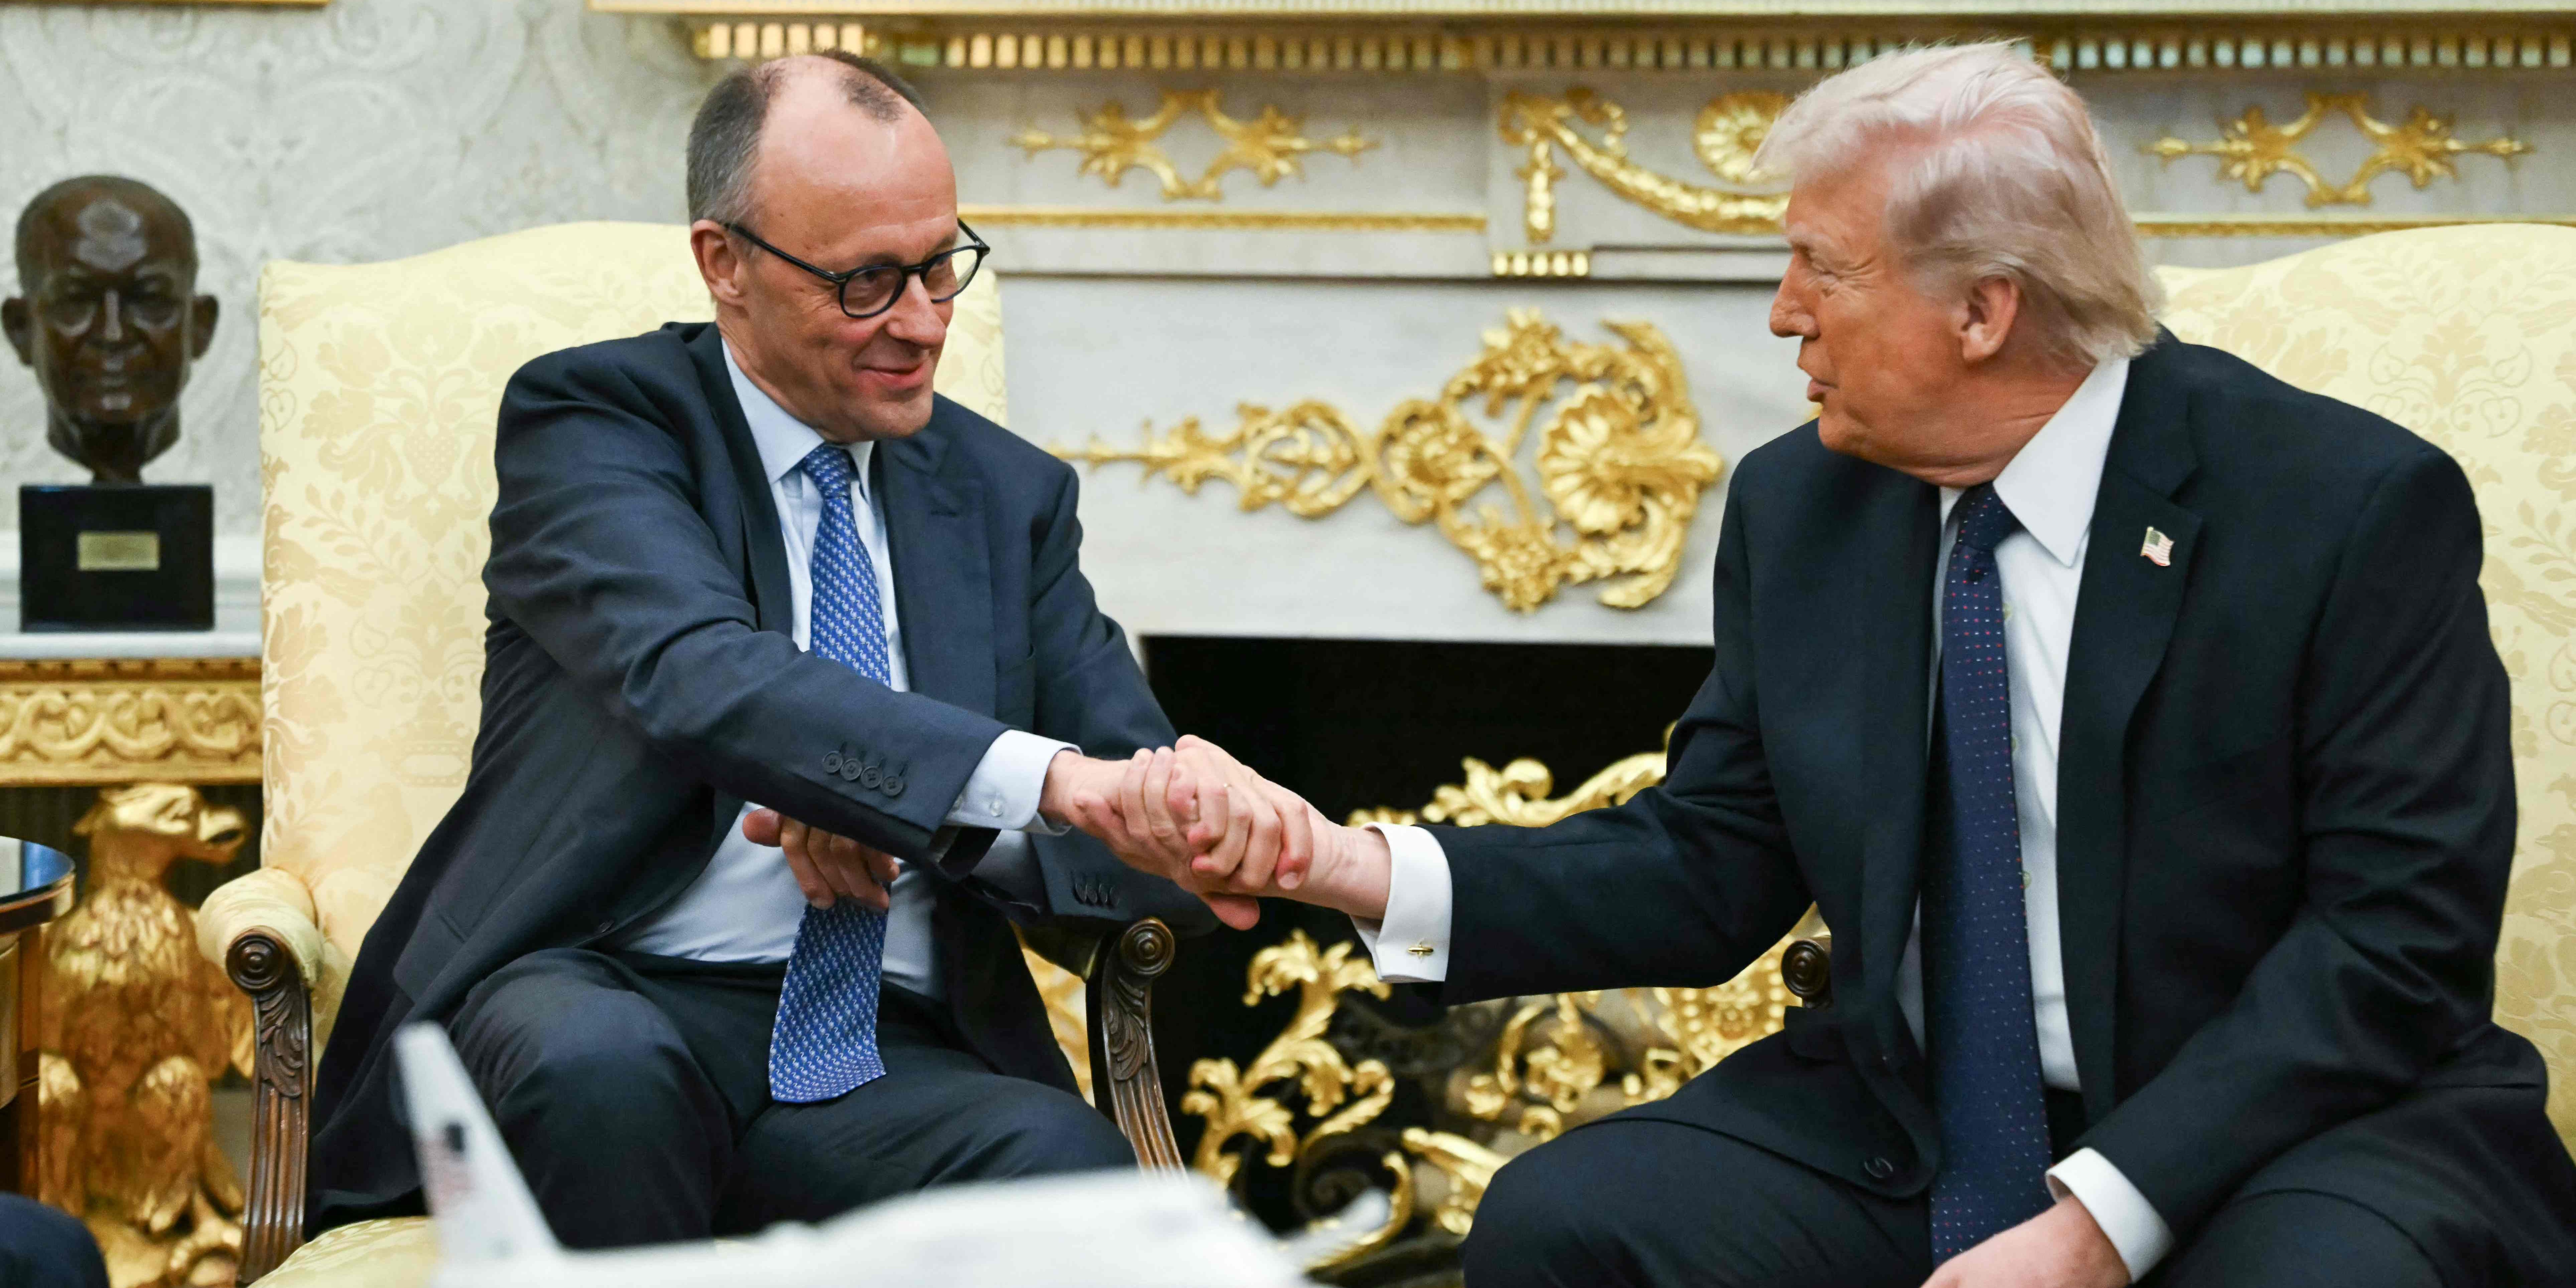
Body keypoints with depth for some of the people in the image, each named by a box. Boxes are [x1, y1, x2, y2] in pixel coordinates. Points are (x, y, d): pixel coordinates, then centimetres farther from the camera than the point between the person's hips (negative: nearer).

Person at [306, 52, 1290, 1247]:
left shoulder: (1012, 497, 16)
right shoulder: (590, 418, 2)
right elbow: (698, 681, -19)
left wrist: (919, 824, -11)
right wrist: (1049, 780, -32)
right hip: (605, 1000, -1)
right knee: (598, 1068, -37)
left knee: (1069, 1163, -32)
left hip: (888, 1058, 2)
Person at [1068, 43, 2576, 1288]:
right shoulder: (1801, 507, 6)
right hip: (1903, 1128, 5)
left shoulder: (2357, 507, -11)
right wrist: (1357, 869, -8)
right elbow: (1709, 872, 7)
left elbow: (2399, 936, -15)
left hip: (2281, 1139, -4)